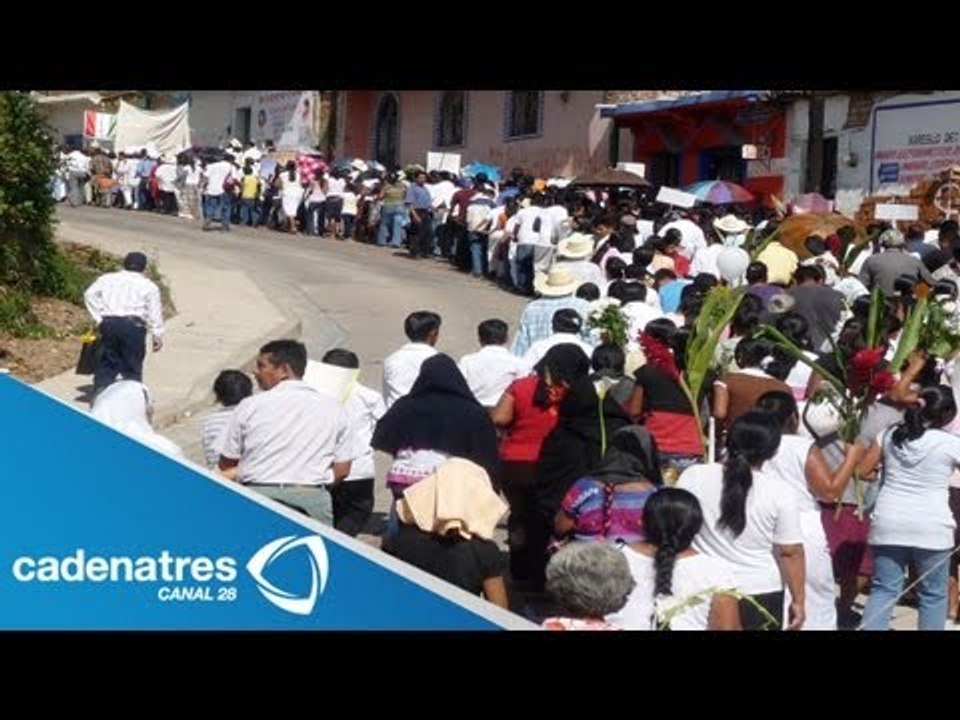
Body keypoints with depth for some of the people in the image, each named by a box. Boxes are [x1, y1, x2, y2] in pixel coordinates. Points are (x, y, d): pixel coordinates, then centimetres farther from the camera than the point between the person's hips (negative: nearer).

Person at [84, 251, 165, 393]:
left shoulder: (107, 279, 19)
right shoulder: (149, 285, 12)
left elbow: (90, 294, 6)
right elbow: (154, 312, 4)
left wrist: (98, 319, 5)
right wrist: (158, 336, 5)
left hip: (109, 323, 3)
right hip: (133, 324, -3)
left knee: (106, 365, 9)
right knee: (132, 367, 3)